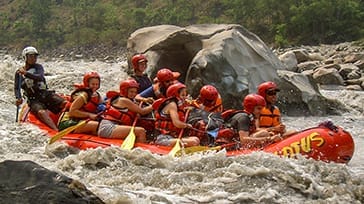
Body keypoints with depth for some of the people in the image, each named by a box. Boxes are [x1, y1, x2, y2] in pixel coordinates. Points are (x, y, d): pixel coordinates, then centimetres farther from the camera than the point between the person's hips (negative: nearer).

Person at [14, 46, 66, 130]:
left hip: (46, 94, 3)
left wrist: (26, 73, -22)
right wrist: (18, 98, -11)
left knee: (65, 103, -25)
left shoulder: (38, 67, 14)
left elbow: (40, 77, -7)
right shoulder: (19, 73, 15)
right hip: (34, 99, -3)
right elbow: (16, 88, 10)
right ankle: (56, 130, -55)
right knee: (41, 112, -35)